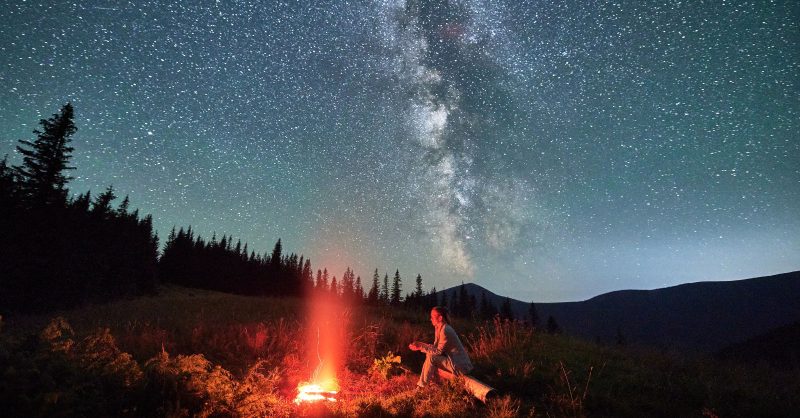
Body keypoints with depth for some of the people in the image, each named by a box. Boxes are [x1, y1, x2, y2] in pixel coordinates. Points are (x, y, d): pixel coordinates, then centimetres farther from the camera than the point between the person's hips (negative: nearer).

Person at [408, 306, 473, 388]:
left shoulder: (445, 331, -23)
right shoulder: (438, 328, 6)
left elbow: (439, 351, -21)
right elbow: (435, 346, 9)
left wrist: (421, 347, -20)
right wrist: (420, 344, -3)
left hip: (459, 365, -10)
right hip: (452, 358, 10)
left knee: (431, 358, -18)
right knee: (429, 353, 7)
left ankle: (422, 386, -6)